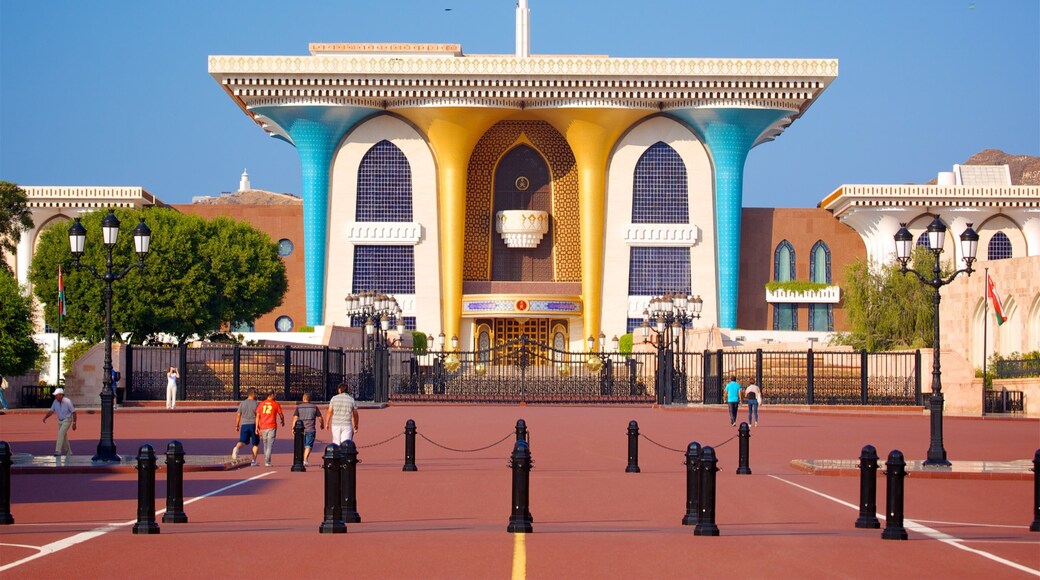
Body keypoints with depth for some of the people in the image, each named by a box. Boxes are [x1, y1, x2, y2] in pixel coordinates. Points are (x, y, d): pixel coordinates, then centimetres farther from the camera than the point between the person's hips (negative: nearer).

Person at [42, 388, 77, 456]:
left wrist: (74, 423, -15)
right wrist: (45, 417, -17)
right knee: (64, 436, 12)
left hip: (67, 420, -7)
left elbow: (73, 412, -14)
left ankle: (58, 451, -26)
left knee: (61, 433, -23)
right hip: (60, 421, 7)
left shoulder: (67, 402, -19)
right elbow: (51, 411, 1)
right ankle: (69, 452, 26)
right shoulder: (55, 402, -4)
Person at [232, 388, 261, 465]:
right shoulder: (256, 404, -6)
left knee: (243, 441, 6)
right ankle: (254, 461, 7)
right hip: (253, 425, -3)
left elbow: (238, 415, 7)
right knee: (256, 444, 10)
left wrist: (237, 425, 17)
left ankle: (237, 448, -28)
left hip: (244, 425, 3)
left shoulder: (242, 403, 5)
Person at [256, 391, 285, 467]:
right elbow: (281, 415, 8)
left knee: (265, 445, 15)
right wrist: (283, 422, 29)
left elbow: (257, 416, 2)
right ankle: (267, 461, -15)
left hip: (263, 427, 3)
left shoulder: (261, 403, 7)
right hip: (272, 426, -3)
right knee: (270, 445, -4)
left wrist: (257, 427, 3)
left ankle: (266, 461, 19)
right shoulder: (276, 404, 0)